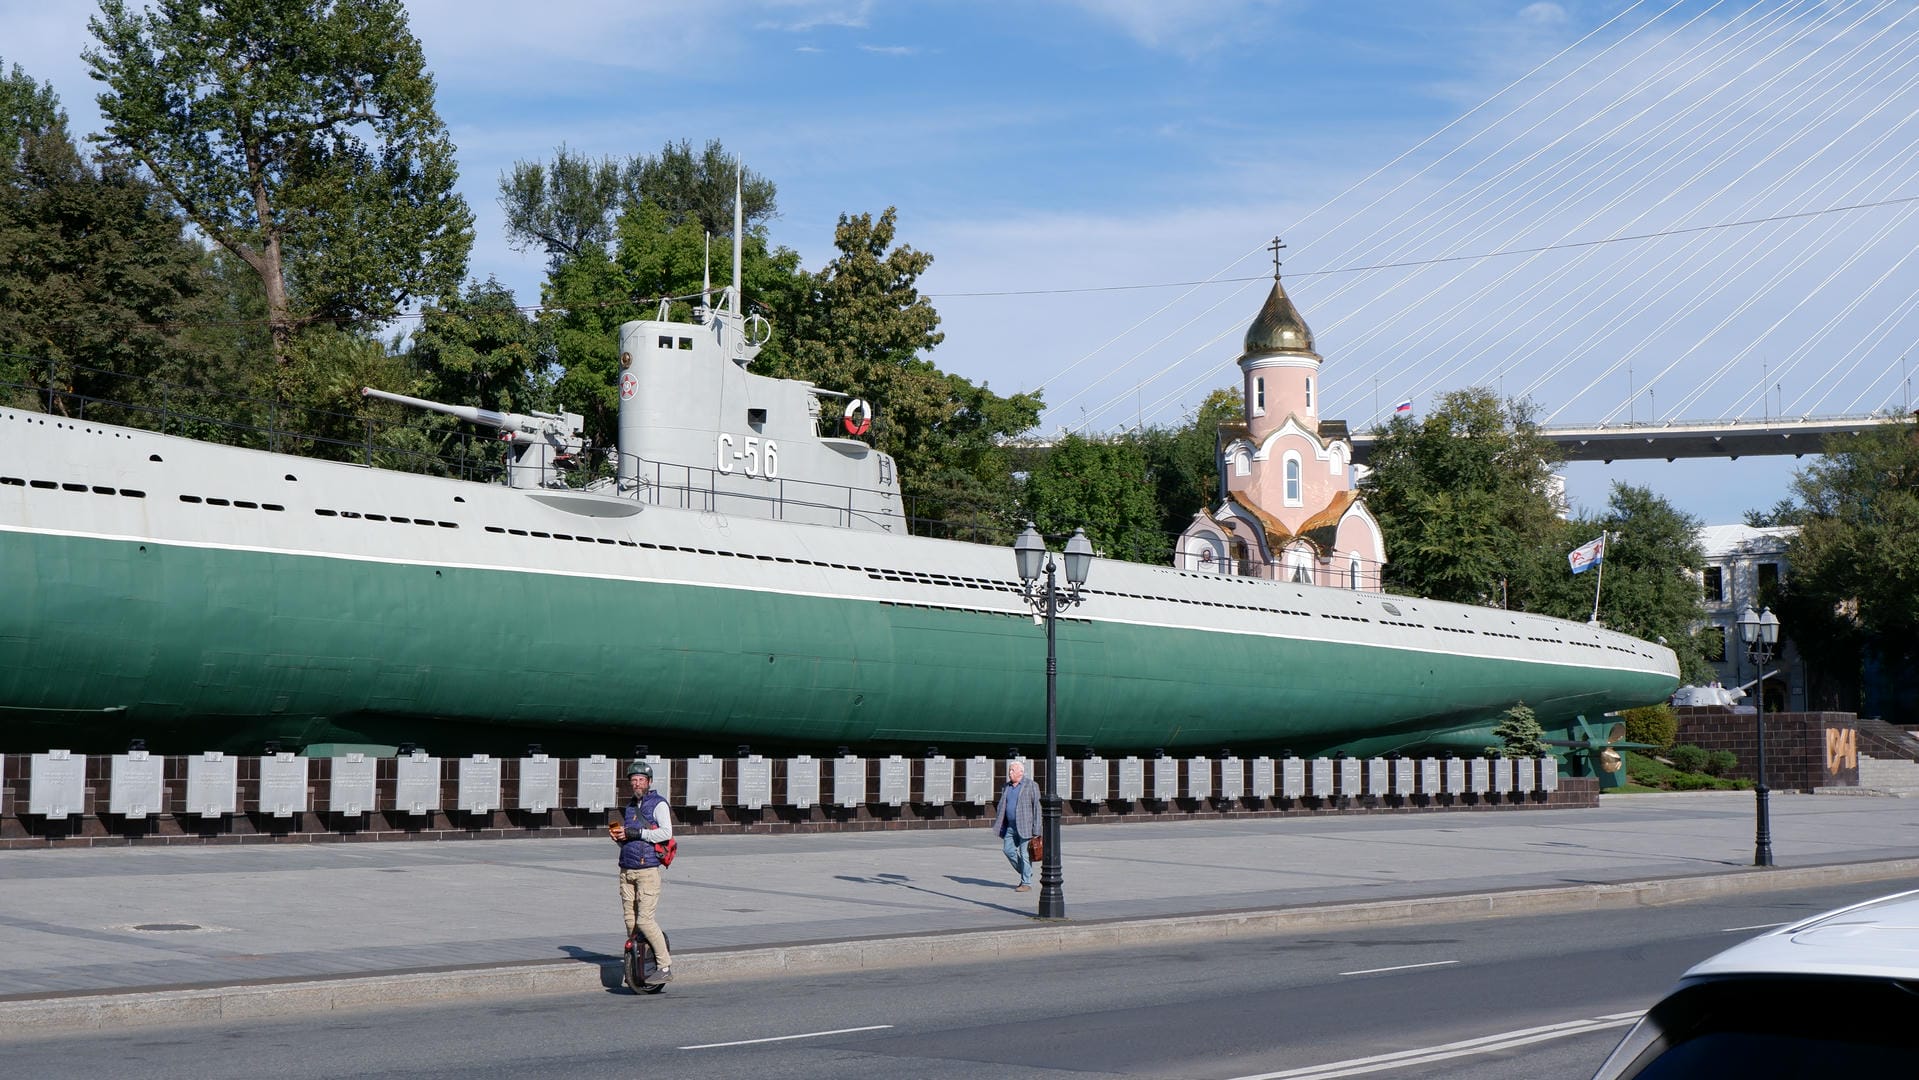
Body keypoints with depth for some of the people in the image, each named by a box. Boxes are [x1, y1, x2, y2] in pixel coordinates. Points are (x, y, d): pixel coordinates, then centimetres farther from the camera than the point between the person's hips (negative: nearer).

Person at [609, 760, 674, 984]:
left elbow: (666, 833, -17)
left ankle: (665, 966, -4)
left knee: (644, 919, -13)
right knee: (630, 920, 3)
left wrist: (634, 833, -18)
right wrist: (617, 835, 5)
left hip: (648, 870, -7)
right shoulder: (628, 806, 19)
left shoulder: (658, 804, -3)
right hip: (626, 870, 7)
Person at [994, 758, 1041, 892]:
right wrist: (999, 827, 11)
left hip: (1025, 826, -6)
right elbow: (1001, 807, 18)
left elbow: (1037, 808, -7)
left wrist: (1036, 830, -13)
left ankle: (1027, 883, 2)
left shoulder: (1031, 786, -5)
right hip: (1010, 826, 6)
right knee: (1009, 850, 3)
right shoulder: (1006, 787, 14)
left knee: (1025, 854, -5)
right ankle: (1025, 874, 21)